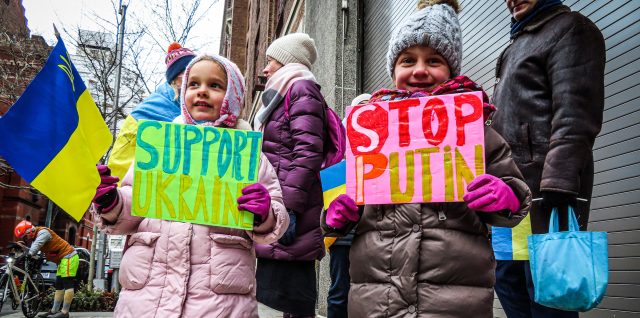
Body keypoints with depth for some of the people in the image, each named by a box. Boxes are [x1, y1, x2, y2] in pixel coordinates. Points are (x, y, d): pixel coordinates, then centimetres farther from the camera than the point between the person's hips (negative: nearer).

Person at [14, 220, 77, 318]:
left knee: (68, 284, -11)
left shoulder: (42, 232, -14)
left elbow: (35, 248, -27)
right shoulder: (36, 237, 17)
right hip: (63, 259, 11)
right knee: (59, 286, 11)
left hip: (68, 257, -11)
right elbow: (33, 250, 8)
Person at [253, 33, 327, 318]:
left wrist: (289, 207, -22)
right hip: (274, 204, 10)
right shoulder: (281, 95, 27)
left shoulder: (300, 88, -2)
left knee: (285, 294, -9)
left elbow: (307, 152, -15)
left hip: (287, 209, -10)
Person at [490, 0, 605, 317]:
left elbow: (575, 112, -13)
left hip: (541, 187, -9)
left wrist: (558, 180, -23)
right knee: (507, 279, 11)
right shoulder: (517, 44, 29)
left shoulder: (570, 27, 2)